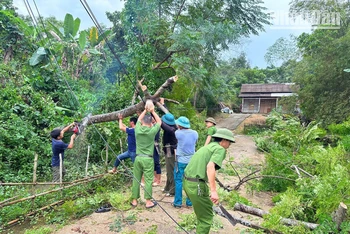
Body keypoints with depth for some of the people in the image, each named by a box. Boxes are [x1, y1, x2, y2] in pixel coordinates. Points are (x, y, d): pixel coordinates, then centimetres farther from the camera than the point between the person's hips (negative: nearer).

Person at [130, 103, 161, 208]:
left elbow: (139, 119, 20)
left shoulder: (137, 129, -2)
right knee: (148, 180, 3)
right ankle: (148, 202, 9)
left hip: (138, 158, 3)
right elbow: (159, 121, 9)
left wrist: (145, 110, 20)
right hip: (148, 159, -3)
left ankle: (134, 200, 20)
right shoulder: (152, 131, -9)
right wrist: (153, 111, 14)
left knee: (136, 179, 11)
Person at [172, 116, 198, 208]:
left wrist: (179, 128, 24)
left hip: (180, 161, -3)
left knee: (178, 181, 6)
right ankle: (190, 202, 19)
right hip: (192, 161, 3)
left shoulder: (178, 133, -12)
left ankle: (178, 202, 11)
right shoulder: (195, 133, -3)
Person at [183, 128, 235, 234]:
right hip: (197, 185, -9)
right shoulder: (220, 149, -6)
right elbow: (210, 167, -23)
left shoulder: (208, 146, 22)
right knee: (206, 217, 7)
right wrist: (213, 191, -26)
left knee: (202, 213, 27)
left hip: (187, 181, 9)